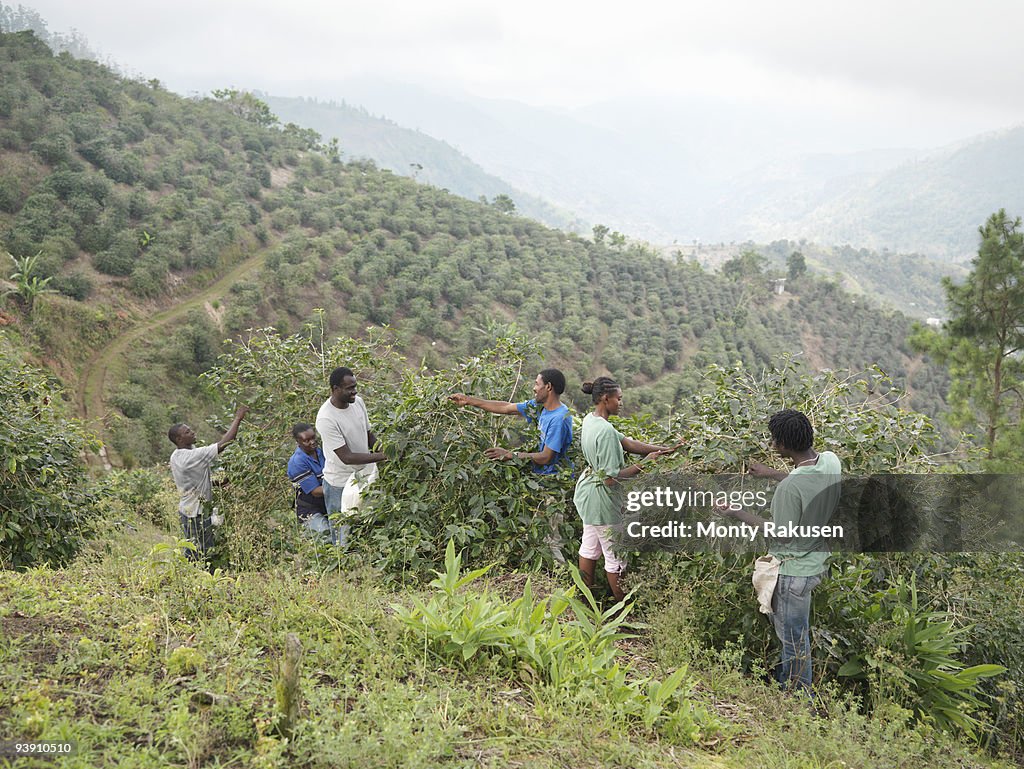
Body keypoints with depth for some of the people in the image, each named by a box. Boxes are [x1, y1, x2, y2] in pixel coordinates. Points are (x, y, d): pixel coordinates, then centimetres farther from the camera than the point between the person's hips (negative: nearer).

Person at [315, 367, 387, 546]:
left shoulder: (358, 402, -3)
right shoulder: (326, 419, -25)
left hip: (367, 474, 6)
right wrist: (383, 456, -29)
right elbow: (347, 457, -26)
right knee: (345, 538, 4)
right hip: (341, 484, -6)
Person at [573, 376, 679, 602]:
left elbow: (628, 443, 2)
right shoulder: (606, 431, -28)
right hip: (602, 499, -10)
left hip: (588, 489, 10)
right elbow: (611, 478, -27)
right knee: (616, 557, 7)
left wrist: (663, 450, -4)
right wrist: (644, 464, -19)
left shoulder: (590, 420, 2)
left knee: (589, 547, 22)